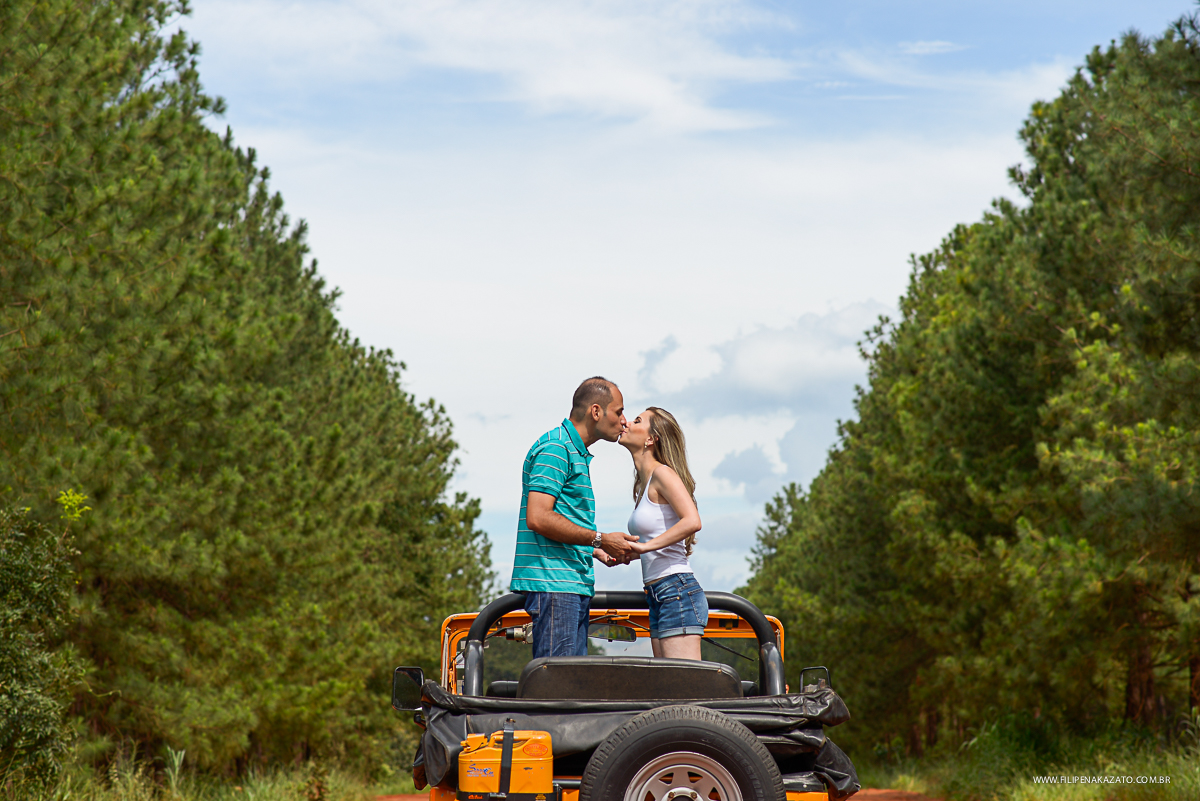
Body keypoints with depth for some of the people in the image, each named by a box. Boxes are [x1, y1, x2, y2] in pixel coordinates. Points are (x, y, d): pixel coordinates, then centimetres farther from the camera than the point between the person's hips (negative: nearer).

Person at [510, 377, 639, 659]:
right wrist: (599, 540, -15)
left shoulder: (578, 453, 23)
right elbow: (538, 518, -20)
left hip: (575, 586, 10)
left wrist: (597, 551, 13)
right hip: (553, 583, -10)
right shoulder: (555, 448, -10)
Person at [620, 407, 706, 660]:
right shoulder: (644, 482, 18)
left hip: (678, 592, -9)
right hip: (658, 598, 9)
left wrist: (645, 546, -21)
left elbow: (692, 521, -22)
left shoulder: (662, 473, -7)